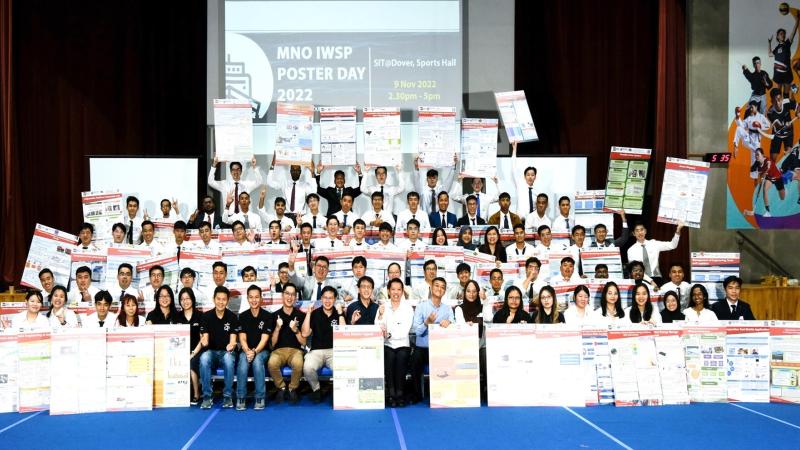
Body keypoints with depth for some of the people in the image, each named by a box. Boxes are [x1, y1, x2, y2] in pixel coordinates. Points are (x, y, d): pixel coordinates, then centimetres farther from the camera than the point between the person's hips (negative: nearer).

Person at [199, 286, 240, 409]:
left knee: (229, 358, -37)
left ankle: (228, 396, -22)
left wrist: (231, 345, -32)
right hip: (211, 351, 1)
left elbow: (233, 340, -7)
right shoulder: (206, 316, 1)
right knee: (204, 358, -35)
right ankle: (207, 396, -23)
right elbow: (204, 338, -5)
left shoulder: (232, 317, -1)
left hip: (226, 352, -1)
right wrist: (204, 341, -30)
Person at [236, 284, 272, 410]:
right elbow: (242, 338, -4)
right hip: (246, 350, 1)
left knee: (257, 360, -35)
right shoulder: (243, 316, 4)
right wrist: (247, 352, -24)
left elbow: (264, 339, -10)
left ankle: (260, 398, -27)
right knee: (243, 361, -33)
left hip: (262, 350, -1)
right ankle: (240, 398, -25)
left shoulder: (267, 316, -2)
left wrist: (254, 351, -28)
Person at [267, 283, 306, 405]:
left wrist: (295, 329, -13)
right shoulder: (275, 315, 6)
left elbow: (304, 342, 4)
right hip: (278, 350, 1)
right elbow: (272, 343, 4)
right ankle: (281, 388, -6)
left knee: (298, 363, -37)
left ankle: (292, 389, -8)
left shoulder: (301, 315, 6)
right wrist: (278, 327, -12)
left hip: (295, 350, 0)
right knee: (271, 363, -35)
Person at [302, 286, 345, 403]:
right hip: (316, 351, 0)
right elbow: (305, 334, -1)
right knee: (308, 368, -33)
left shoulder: (339, 314, 9)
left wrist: (340, 313, -10)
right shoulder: (315, 314, 9)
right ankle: (316, 389, -3)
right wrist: (308, 313, -5)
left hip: (335, 351, 0)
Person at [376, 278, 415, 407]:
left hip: (402, 345, 0)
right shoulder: (383, 307, 8)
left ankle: (400, 394, -23)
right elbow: (378, 330, -2)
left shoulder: (408, 308, 4)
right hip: (387, 345, 0)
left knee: (401, 357, -31)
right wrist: (380, 316, -17)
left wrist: (389, 334, -20)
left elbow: (404, 332, -7)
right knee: (389, 357, -31)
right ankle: (391, 395, -24)